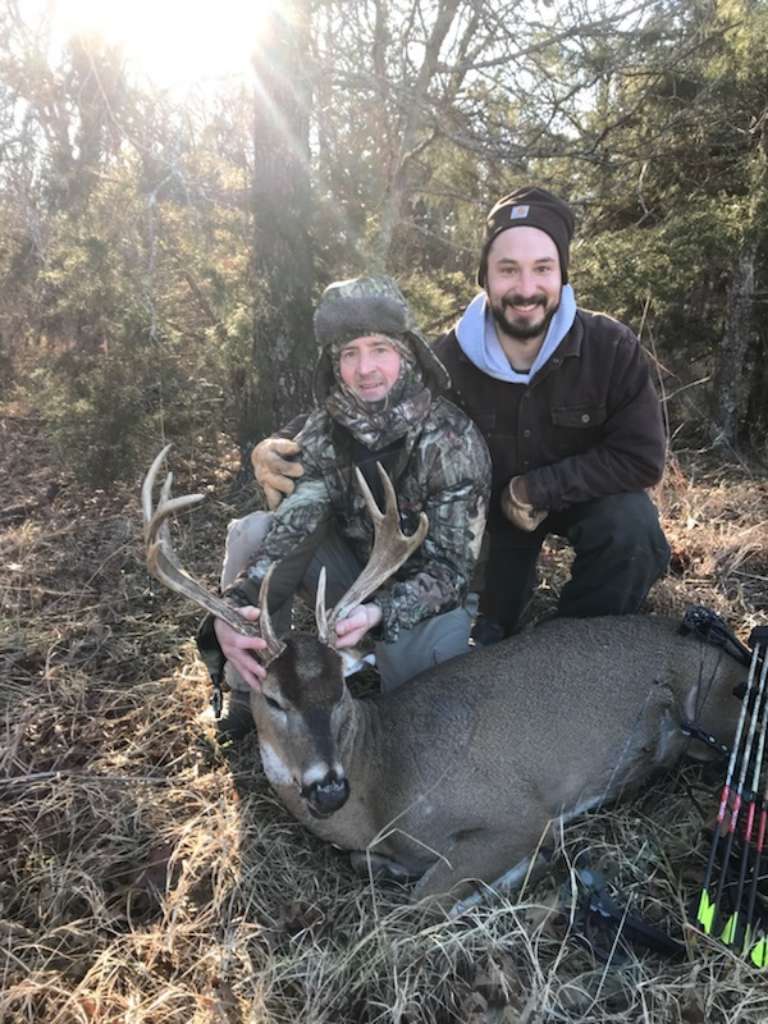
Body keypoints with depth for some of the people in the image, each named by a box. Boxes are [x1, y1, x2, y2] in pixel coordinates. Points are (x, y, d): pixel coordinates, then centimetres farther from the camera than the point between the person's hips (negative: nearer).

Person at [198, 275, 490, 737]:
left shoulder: (453, 441, -24)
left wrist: (377, 614, -46)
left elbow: (448, 567, -26)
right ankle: (254, 693, -4)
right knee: (255, 531, -19)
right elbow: (293, 526, -26)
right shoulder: (326, 429, -13)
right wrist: (231, 609, -43)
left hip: (428, 594, -3)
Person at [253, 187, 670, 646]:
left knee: (631, 522, -33)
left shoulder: (612, 347, -25)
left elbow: (642, 458, -24)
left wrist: (534, 488, -29)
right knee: (477, 643, 4)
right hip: (487, 507, 1)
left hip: (583, 497, 0)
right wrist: (286, 451, -38)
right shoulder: (449, 360, -24)